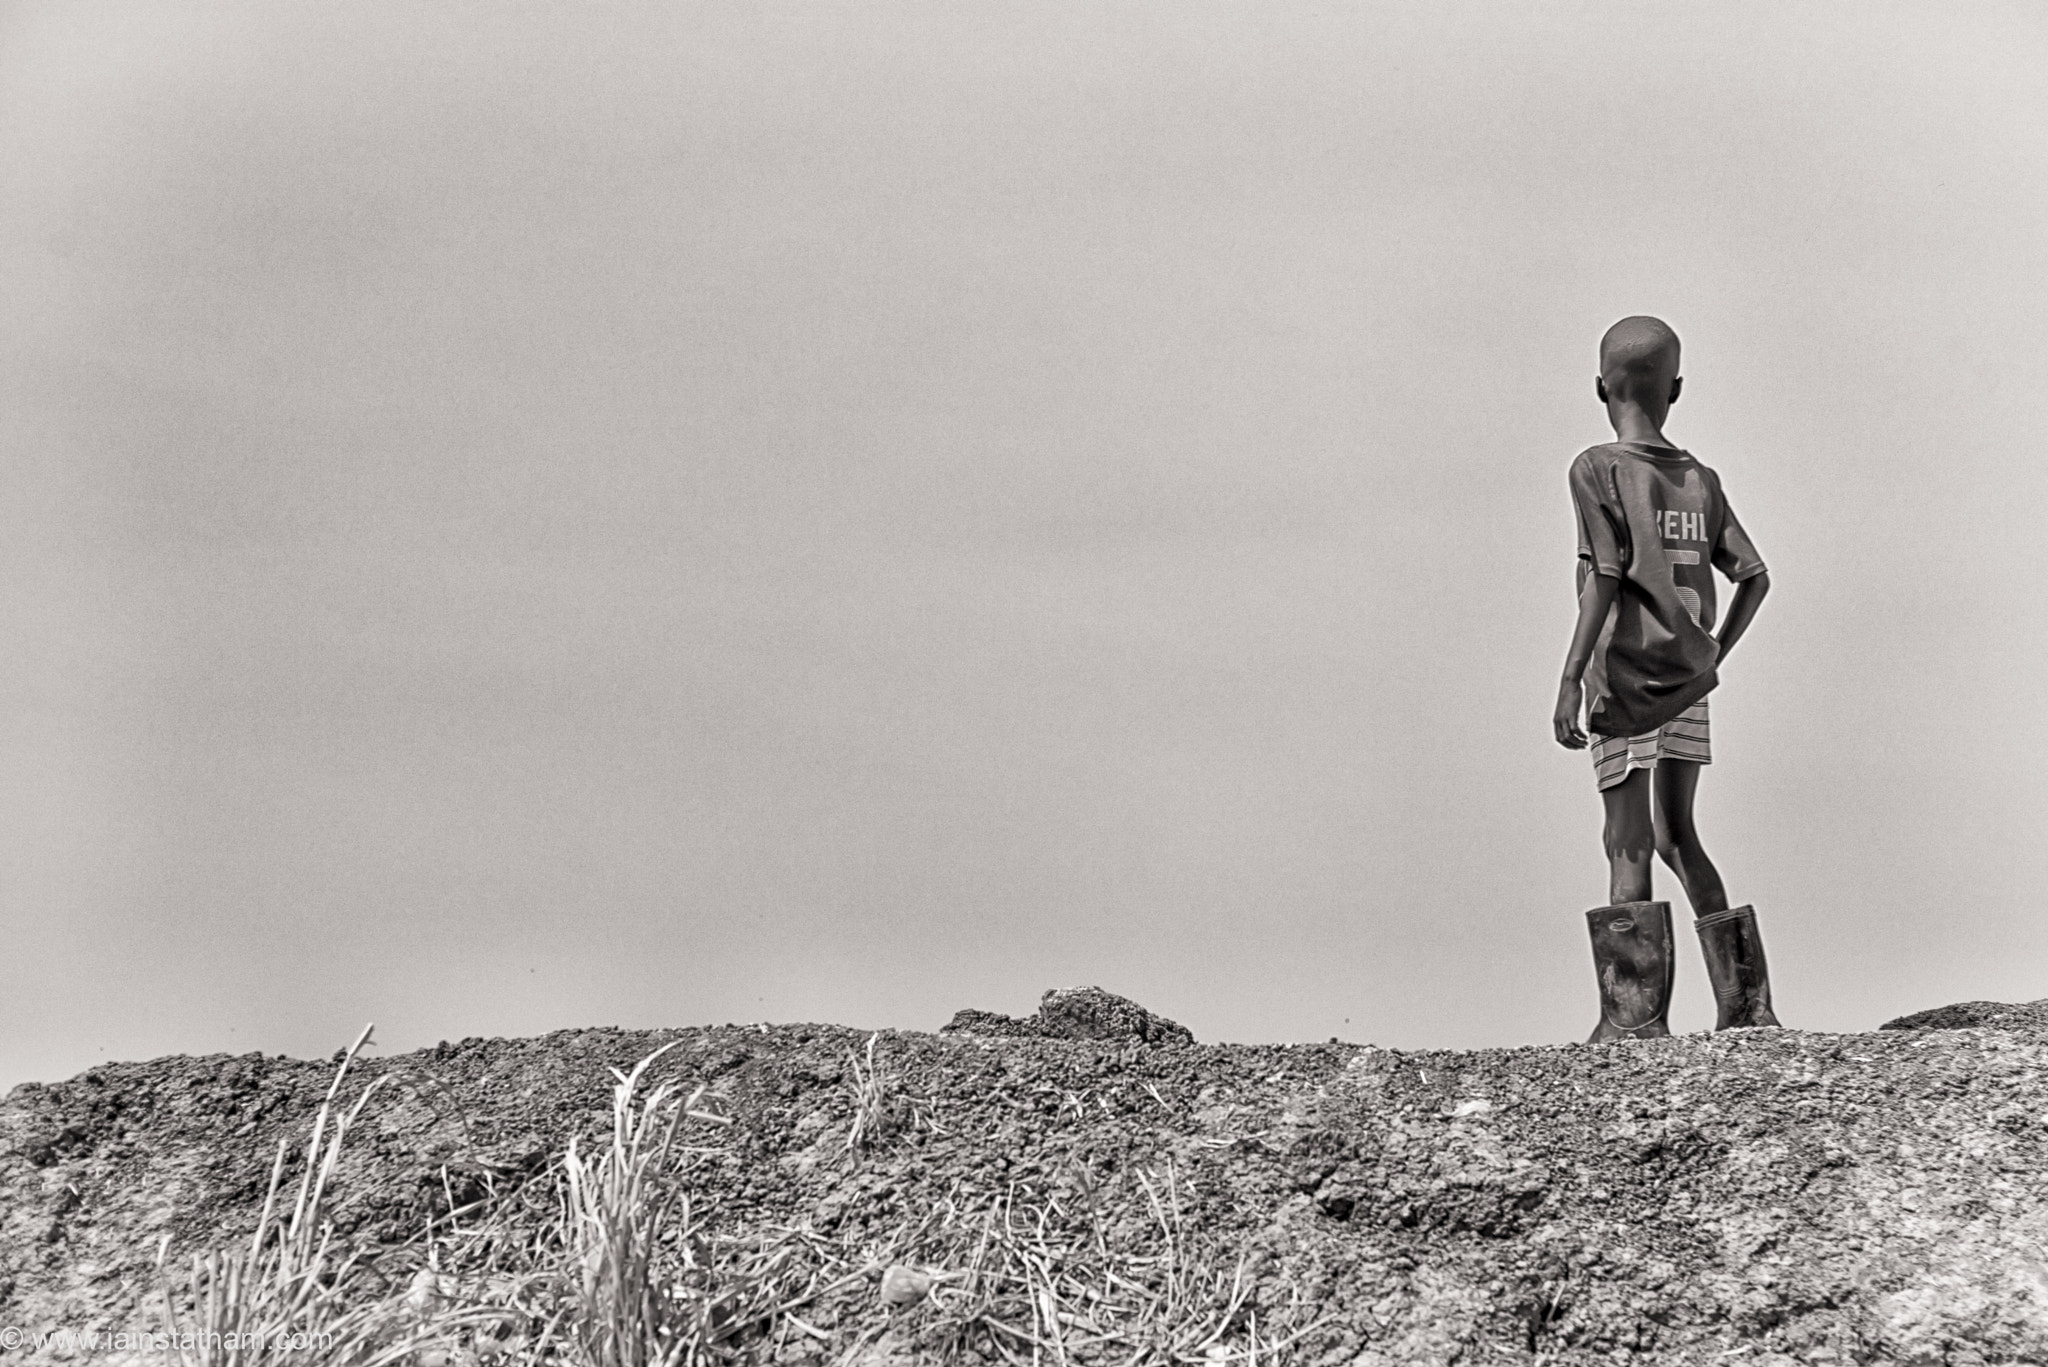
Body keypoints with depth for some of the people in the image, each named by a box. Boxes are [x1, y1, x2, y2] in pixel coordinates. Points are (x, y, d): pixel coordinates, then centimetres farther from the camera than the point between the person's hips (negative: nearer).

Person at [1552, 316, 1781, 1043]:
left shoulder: (1598, 470, -6)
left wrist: (1568, 680, -16)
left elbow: (1604, 578, -15)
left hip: (1624, 677, -5)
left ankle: (1634, 1016, -9)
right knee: (1677, 834, 16)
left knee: (1627, 843, -5)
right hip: (1688, 682, 5)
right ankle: (1743, 1002, 15)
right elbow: (1754, 575, 8)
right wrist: (1714, 656, 17)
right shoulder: (1701, 481, 10)